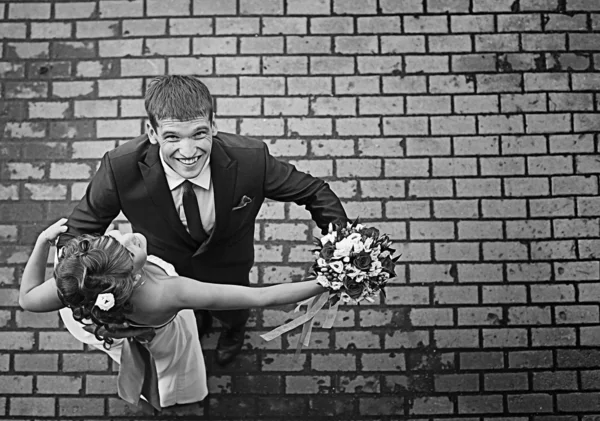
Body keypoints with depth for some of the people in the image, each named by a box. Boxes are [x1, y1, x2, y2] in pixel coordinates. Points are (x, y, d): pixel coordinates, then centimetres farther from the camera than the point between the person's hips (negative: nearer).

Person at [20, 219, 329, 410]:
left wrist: (43, 241, -18)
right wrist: (324, 283, -43)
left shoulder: (75, 282, -41)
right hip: (159, 336, -2)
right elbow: (261, 298, -49)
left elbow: (27, 298, -18)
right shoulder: (169, 294, -52)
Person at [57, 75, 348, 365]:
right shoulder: (120, 168, -37)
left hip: (228, 272, 0)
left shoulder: (251, 159, -38)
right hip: (163, 272, 1)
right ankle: (198, 320, 74)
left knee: (232, 315, 33)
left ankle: (234, 329, 72)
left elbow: (315, 193, -22)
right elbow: (75, 235, -25)